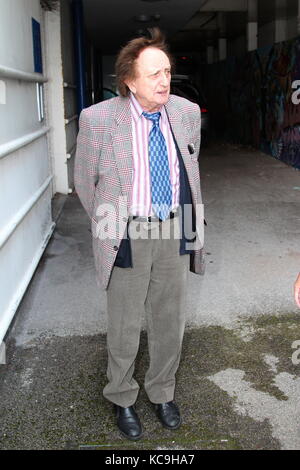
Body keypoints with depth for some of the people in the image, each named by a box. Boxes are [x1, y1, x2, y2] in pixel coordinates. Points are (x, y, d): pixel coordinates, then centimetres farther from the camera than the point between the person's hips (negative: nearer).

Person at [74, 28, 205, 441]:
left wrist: (191, 221, 14)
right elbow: (85, 180, 1)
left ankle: (162, 393, 40)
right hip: (127, 236, -3)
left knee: (169, 321, 17)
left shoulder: (187, 112, -1)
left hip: (175, 232, 4)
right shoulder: (98, 119, -13)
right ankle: (122, 399, 36)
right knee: (125, 326, 11)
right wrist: (107, 224, 7)